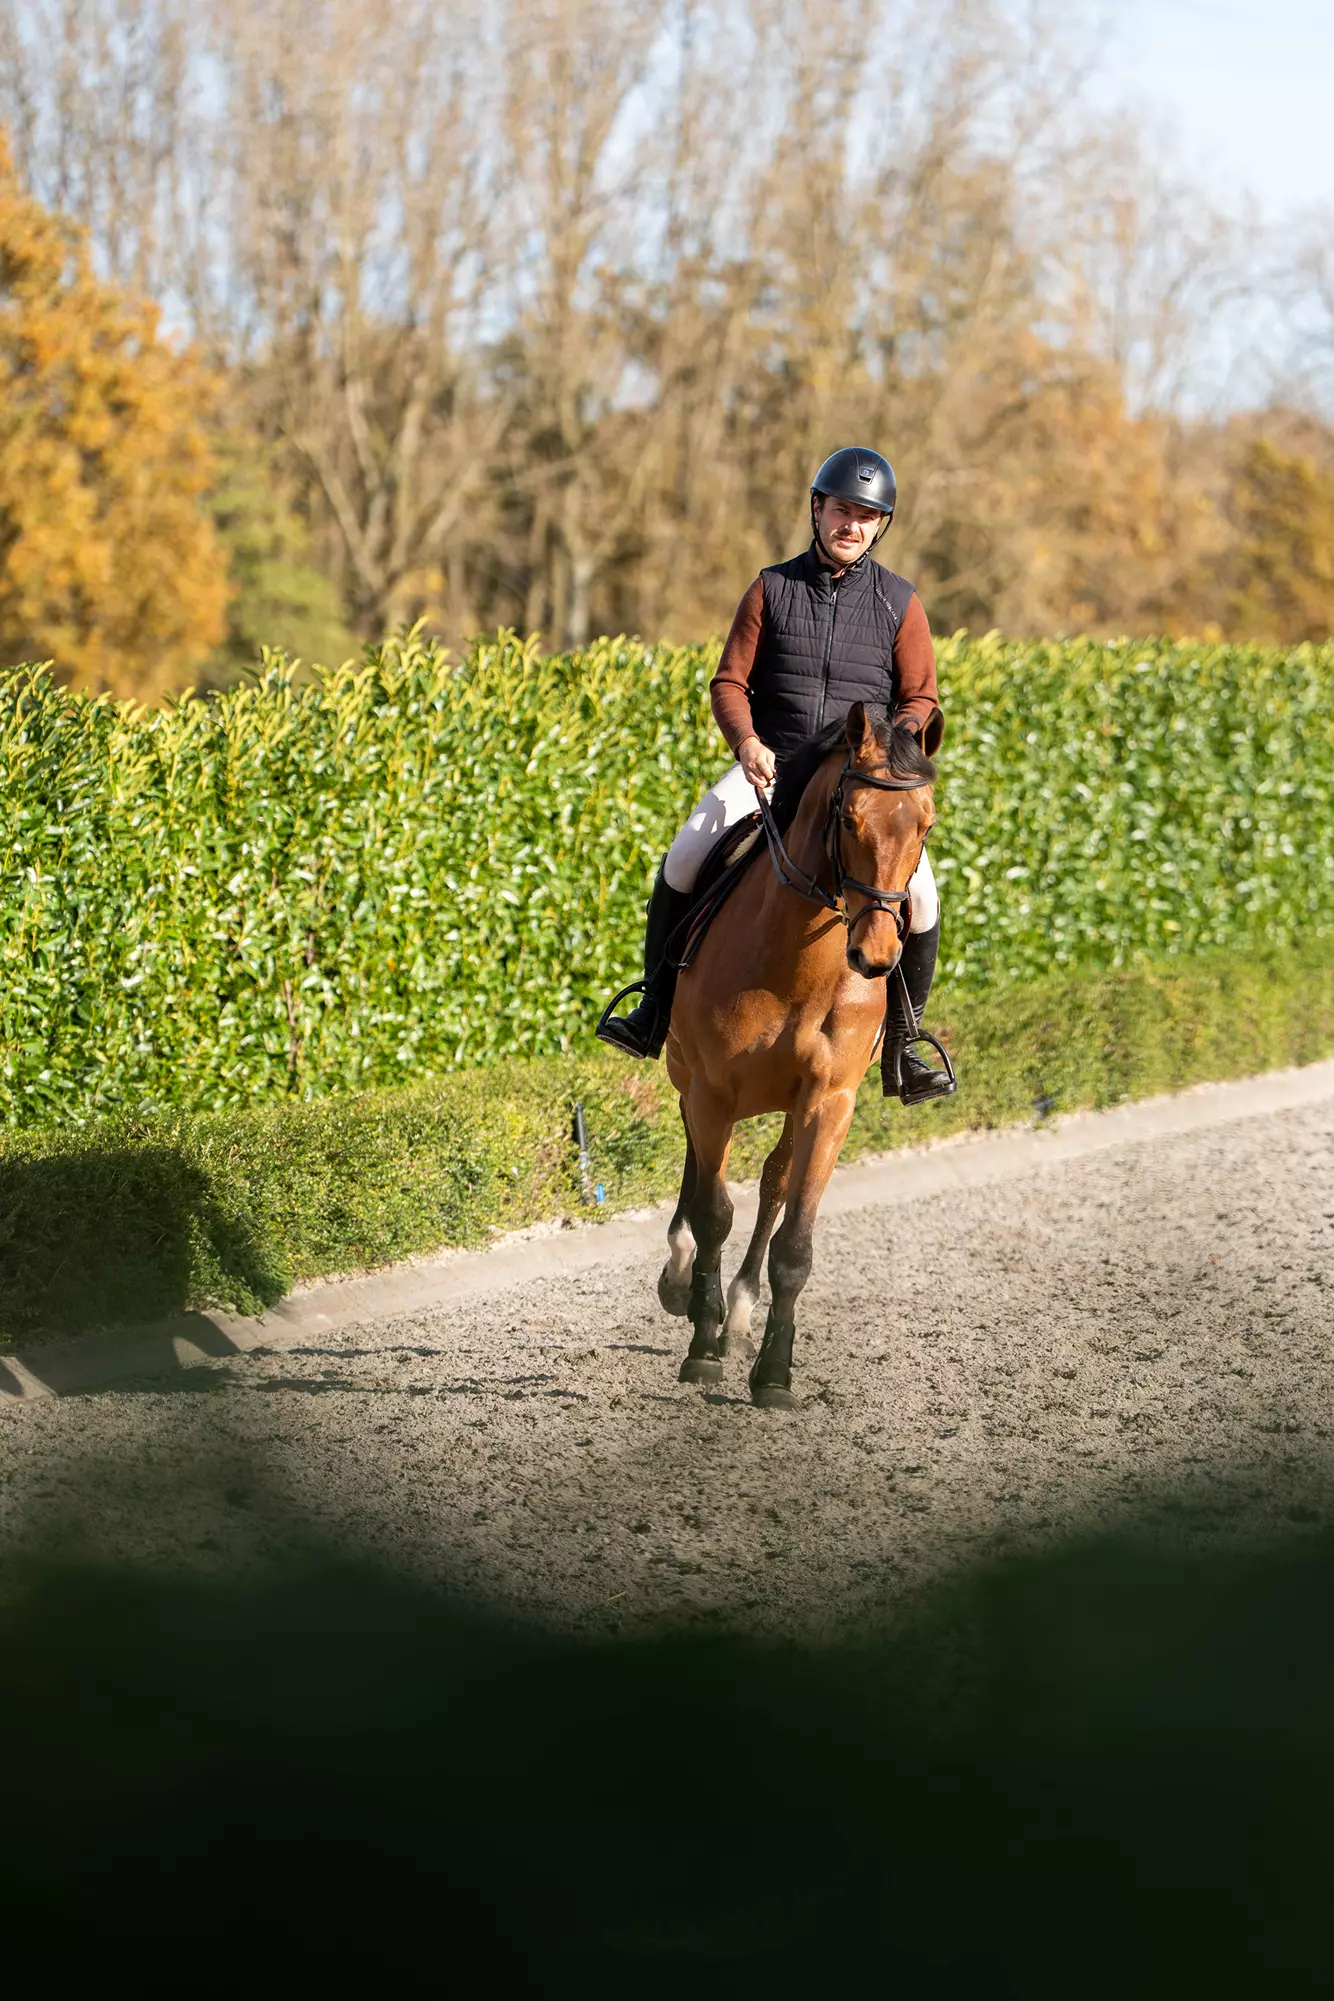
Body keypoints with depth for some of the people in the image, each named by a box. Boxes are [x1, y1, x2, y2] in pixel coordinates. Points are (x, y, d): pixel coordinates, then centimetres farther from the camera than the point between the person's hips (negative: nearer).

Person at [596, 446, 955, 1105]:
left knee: (917, 893, -22)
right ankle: (655, 1013, -10)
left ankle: (899, 1049, -5)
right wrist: (747, 742, -16)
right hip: (771, 765, 0)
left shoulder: (900, 603, 4)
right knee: (686, 855, -24)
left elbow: (920, 699, 5)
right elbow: (729, 683, 4)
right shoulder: (773, 589, 5)